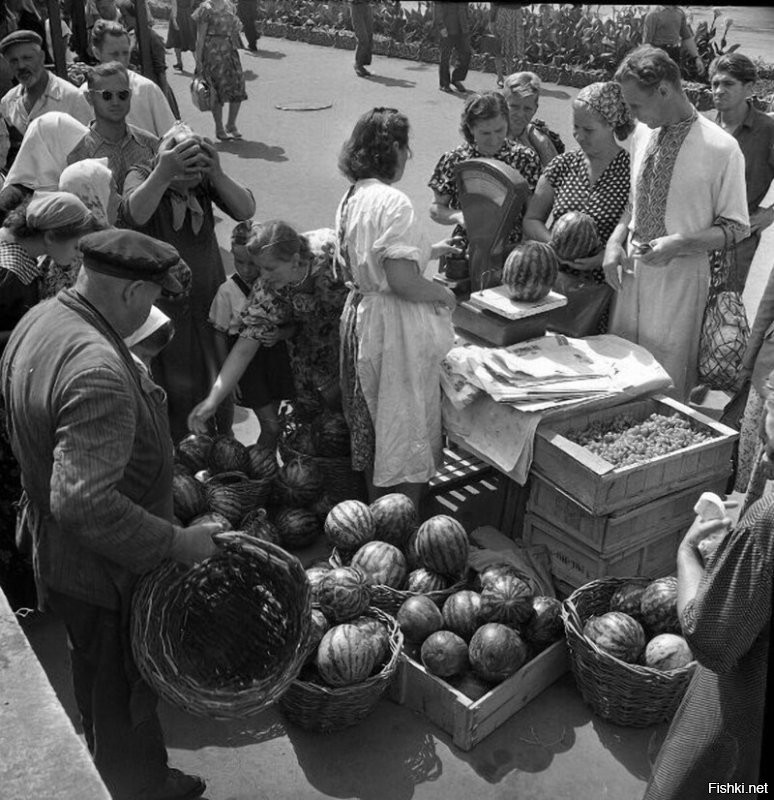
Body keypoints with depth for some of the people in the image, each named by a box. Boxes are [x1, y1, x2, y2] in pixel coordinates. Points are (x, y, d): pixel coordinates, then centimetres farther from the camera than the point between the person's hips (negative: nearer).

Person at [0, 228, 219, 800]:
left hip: (57, 554, 10)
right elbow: (84, 503, -38)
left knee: (102, 688, 28)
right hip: (105, 569, -10)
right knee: (124, 704, 14)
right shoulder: (98, 373, -34)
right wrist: (178, 543, -28)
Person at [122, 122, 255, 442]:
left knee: (220, 377, 12)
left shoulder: (205, 179, -6)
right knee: (168, 383, 1)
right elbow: (134, 215, -35)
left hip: (207, 295, 3)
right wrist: (162, 175, -51)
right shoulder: (141, 176, -14)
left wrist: (217, 173, -36)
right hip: (161, 303, -3)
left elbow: (246, 211, -19)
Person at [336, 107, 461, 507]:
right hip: (396, 327, -9)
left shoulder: (351, 198, 7)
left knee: (371, 422, 20)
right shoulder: (393, 201, -21)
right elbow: (402, 282, -26)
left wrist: (428, 251, 22)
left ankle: (375, 507, 35)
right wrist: (445, 293, -8)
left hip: (360, 315, 9)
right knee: (409, 426, 5)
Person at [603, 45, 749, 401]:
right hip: (631, 269, 5)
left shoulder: (720, 148, -13)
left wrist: (679, 243, -22)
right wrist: (616, 240, -3)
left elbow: (735, 227, -7)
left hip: (681, 275, -5)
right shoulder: (642, 134, 4)